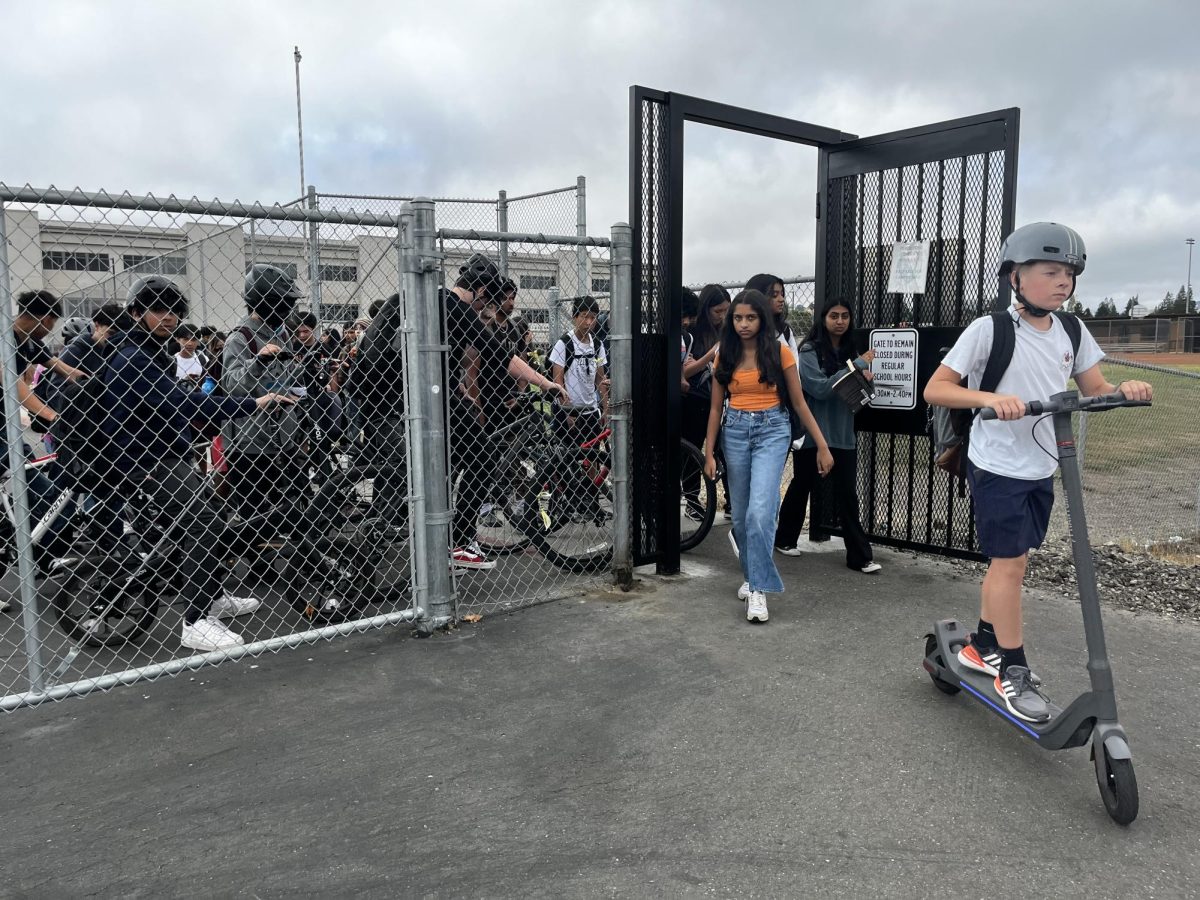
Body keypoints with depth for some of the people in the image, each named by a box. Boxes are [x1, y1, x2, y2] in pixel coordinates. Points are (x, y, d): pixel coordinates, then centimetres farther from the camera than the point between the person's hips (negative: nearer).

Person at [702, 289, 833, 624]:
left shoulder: (779, 352, -3)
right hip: (735, 431, 4)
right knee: (740, 514, 10)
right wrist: (709, 453, 5)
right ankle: (752, 575, 30)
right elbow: (716, 406, 8)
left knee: (759, 512, -18)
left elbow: (799, 402, 0)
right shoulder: (724, 355, 5)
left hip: (772, 430, -3)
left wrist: (822, 446, -2)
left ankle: (759, 590, -11)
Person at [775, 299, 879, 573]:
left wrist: (863, 379, -10)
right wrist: (857, 367, -16)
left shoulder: (851, 350, 10)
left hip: (844, 435, 4)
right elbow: (820, 388, -18)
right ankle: (785, 539, 30)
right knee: (801, 487, 11)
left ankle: (860, 556, 3)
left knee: (847, 494, 0)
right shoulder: (809, 350, -7)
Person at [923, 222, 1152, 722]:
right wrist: (992, 398, -33)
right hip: (997, 468, -6)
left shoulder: (1072, 333, 4)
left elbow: (1094, 391, 7)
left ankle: (983, 647, 31)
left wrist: (1124, 391, -15)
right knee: (1011, 562, -3)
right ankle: (1014, 671, 10)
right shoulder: (989, 329, -14)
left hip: (1041, 470, 6)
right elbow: (935, 390, -17)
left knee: (1007, 561, 15)